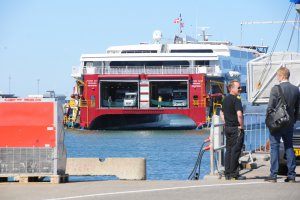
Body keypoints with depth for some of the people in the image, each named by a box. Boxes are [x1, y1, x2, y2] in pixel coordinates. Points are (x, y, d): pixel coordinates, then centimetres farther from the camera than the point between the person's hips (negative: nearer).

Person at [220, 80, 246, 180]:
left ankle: (227, 174, 12)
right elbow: (239, 114, -24)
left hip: (227, 128, 8)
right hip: (236, 129, -8)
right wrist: (241, 125, -14)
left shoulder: (225, 99, 13)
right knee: (235, 150, -4)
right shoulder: (236, 99, -14)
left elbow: (221, 113, 23)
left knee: (228, 150, 11)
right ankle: (234, 174, -4)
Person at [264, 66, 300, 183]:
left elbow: (270, 107, -11)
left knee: (274, 148, -1)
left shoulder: (276, 89, -13)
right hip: (290, 123, 5)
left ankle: (273, 175, -4)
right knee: (289, 147, 10)